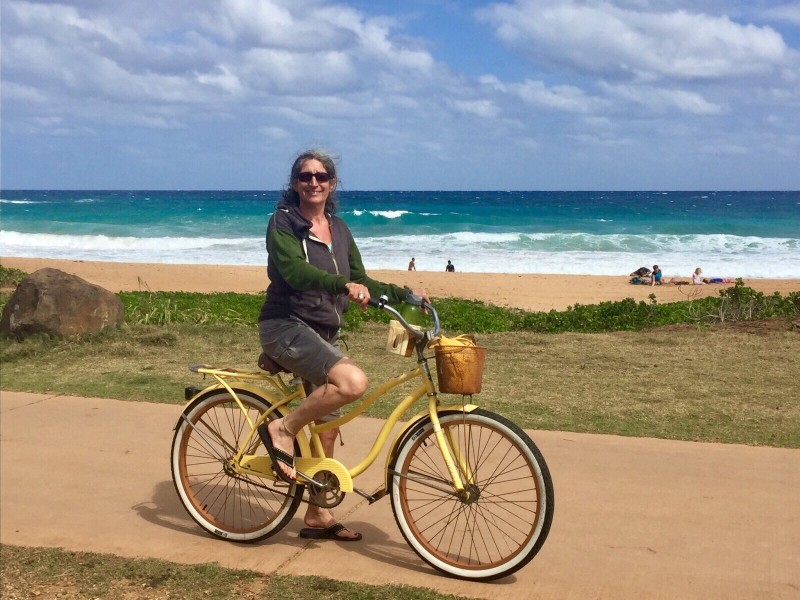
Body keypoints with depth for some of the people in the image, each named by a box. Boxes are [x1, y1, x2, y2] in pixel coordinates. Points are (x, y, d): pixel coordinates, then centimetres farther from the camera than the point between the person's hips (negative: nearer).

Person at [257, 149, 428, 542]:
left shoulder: (339, 229, 12)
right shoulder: (283, 222, -8)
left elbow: (361, 282, 14)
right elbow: (295, 271, -25)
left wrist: (404, 294, 1)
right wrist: (344, 284, -40)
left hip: (324, 333, 7)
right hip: (286, 326, -7)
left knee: (327, 428, 10)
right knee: (353, 381, -31)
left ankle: (318, 517, 23)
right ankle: (282, 430, -13)